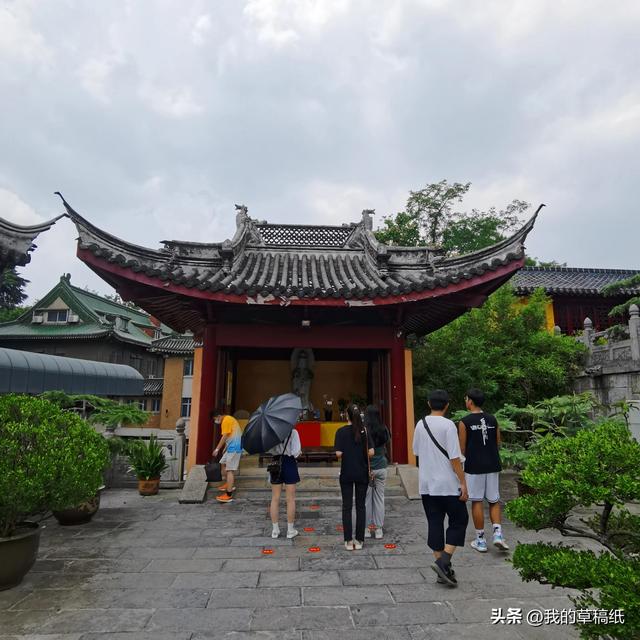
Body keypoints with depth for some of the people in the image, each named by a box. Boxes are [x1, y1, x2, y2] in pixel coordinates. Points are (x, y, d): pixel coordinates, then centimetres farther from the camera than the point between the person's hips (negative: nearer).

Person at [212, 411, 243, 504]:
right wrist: (225, 448, 21)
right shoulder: (227, 419, 17)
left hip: (234, 447, -11)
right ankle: (229, 484, 33)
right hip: (232, 446, 11)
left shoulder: (226, 420, -13)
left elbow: (224, 436, -16)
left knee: (230, 470, -11)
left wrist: (217, 449, -11)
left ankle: (229, 495, -11)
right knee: (223, 463, 22)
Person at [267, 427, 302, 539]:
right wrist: (299, 452, 3)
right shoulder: (293, 432, -16)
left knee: (275, 499, 14)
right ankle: (290, 530, 18)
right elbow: (296, 452, -18)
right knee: (290, 499, 10)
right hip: (289, 464, -3)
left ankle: (275, 530, 21)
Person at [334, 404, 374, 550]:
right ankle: (359, 540, 14)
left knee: (347, 506, 8)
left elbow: (338, 453, -13)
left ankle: (349, 541, 11)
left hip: (346, 473, -1)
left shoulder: (341, 431, -8)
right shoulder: (365, 430, -5)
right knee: (360, 506, 10)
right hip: (362, 473, 1)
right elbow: (370, 452, -8)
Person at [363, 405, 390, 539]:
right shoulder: (384, 430, -2)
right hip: (381, 467, 3)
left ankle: (367, 528, 17)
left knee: (366, 498, 9)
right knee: (379, 498, 11)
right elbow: (385, 446, 10)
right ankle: (378, 528, 17)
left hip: (367, 467, -3)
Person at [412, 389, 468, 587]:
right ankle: (444, 562, -2)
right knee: (459, 521, 10)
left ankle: (442, 567, 17)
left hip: (426, 485, 5)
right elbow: (455, 458, -15)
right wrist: (463, 483, -9)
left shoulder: (420, 424, 3)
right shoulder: (448, 425, -14)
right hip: (448, 485, -5)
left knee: (434, 524, 11)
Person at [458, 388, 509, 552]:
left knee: (477, 502, 5)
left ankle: (480, 540, 12)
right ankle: (497, 533, 1)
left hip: (474, 466, -4)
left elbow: (462, 449, -6)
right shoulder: (493, 419, 4)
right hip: (493, 465, 4)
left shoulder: (464, 422, -8)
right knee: (494, 501, 15)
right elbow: (498, 443, 10)